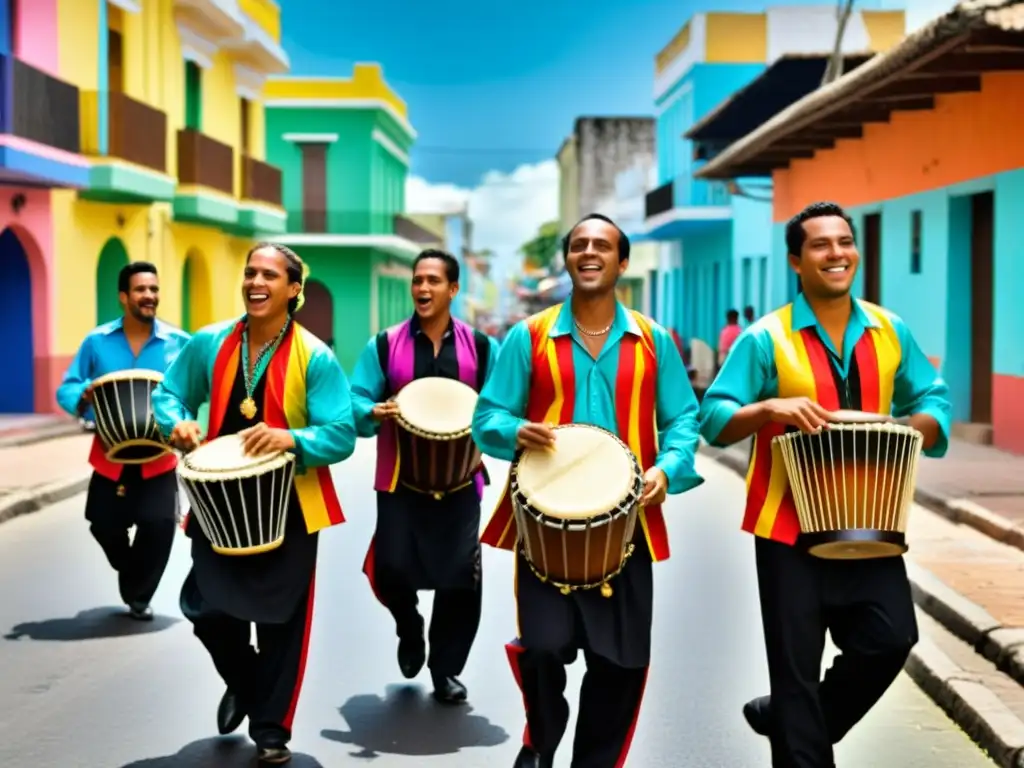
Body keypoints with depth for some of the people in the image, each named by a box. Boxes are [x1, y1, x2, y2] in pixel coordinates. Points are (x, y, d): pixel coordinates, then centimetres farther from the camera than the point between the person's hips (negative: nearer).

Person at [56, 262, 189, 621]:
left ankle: (138, 595, 15)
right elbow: (65, 389, 2)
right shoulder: (97, 341, 0)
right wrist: (83, 397, -22)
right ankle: (133, 577, 39)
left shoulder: (179, 343, -2)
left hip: (159, 455, -1)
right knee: (104, 525, 7)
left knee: (159, 524, -10)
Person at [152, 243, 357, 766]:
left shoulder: (315, 357, -12)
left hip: (289, 506, -3)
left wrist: (292, 439, -34)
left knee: (280, 620, 6)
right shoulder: (208, 343, -2)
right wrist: (177, 422, -14)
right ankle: (242, 684, 39)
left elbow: (342, 435, -16)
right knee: (207, 610, 7)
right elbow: (168, 394, 8)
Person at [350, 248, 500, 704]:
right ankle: (409, 628, 28)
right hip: (400, 478, 0)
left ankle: (445, 669, 18)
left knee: (461, 579, 1)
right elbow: (356, 401, -1)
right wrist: (375, 413, -22)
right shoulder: (384, 344, 3)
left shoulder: (479, 346, 6)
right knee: (390, 570, -6)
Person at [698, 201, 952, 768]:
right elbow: (712, 418, -9)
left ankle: (789, 719, 25)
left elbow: (932, 400, 11)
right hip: (791, 524, -4)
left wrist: (910, 426, -11)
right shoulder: (766, 338, -7)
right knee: (797, 665, 3)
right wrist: (770, 409, -27)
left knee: (890, 638, 2)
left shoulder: (889, 332, 5)